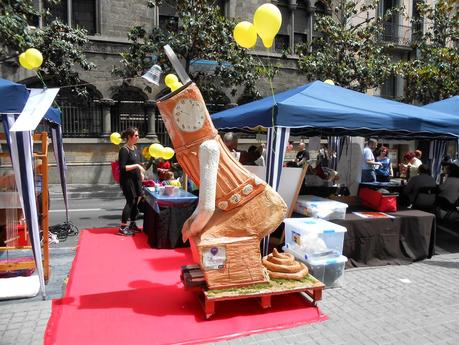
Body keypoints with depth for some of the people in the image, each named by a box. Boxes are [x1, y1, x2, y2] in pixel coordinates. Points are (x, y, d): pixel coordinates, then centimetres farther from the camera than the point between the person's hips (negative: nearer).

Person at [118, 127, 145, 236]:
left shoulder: (135, 148, 12)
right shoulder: (124, 150, -14)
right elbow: (122, 167, -20)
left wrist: (141, 174, 13)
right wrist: (136, 166, -21)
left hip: (136, 178, 8)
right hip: (127, 179, -8)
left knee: (136, 201, 11)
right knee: (130, 201, -7)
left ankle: (132, 224, 24)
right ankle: (123, 228, 1)